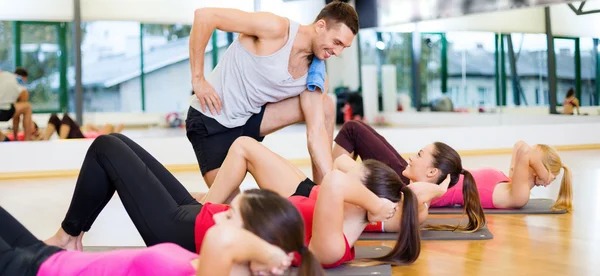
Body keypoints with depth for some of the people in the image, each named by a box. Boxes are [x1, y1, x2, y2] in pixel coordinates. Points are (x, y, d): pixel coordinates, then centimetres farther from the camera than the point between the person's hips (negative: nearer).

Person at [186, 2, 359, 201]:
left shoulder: (316, 75, -4)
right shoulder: (276, 28, -24)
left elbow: (317, 131, -9)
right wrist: (197, 79, -23)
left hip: (249, 117, 6)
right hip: (211, 119, -6)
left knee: (325, 106, -4)